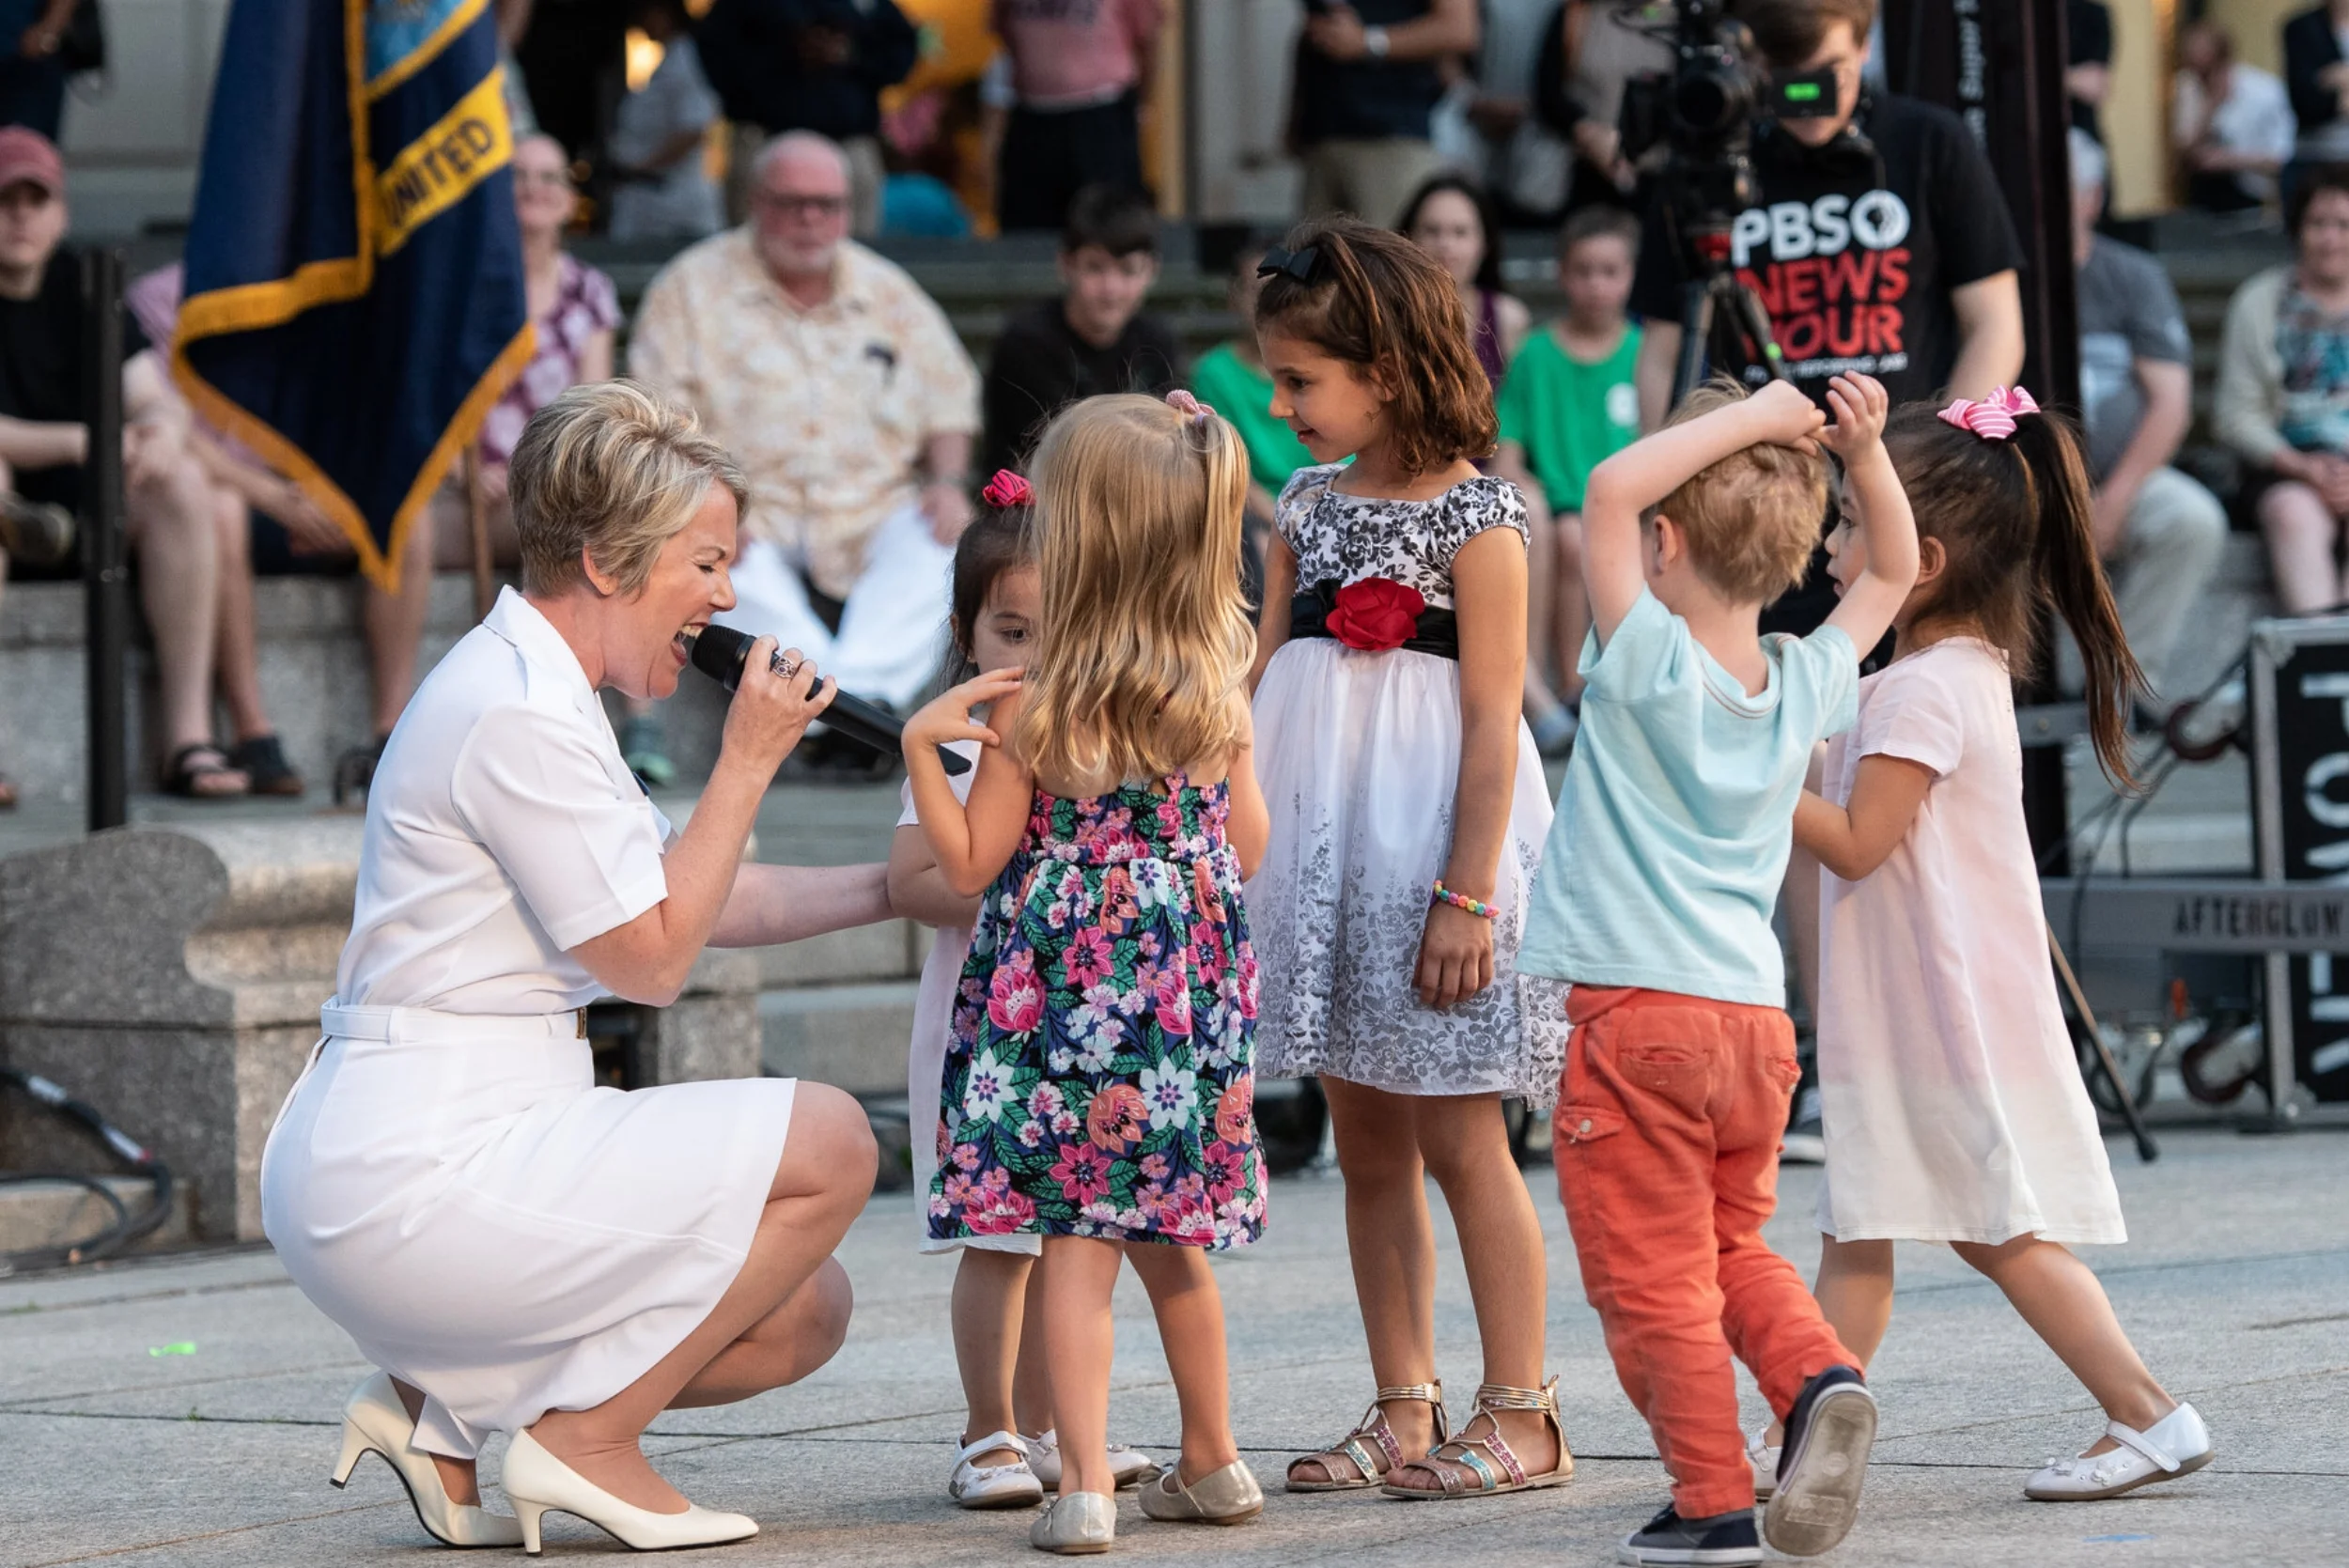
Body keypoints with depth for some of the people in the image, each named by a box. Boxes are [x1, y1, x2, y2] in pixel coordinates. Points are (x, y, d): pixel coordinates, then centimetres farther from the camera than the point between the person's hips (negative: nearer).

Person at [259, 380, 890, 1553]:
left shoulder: (529, 690, 18)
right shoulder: (517, 713, -16)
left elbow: (697, 896, 25)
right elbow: (654, 958, -11)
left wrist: (907, 884, 19)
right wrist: (749, 760, -6)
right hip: (407, 1180, -11)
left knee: (802, 1318, 10)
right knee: (831, 1144, -10)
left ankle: (446, 1409, 11)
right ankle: (584, 1439, -3)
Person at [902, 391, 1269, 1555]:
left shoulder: (1031, 710, -12)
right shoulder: (1220, 694, 1)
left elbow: (971, 867, -6)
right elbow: (1247, 843, 11)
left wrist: (920, 749, -7)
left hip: (1069, 998, -4)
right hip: (1190, 982, 4)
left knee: (1077, 1242, -3)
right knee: (1170, 1237, 18)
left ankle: (1086, 1485, -10)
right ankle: (1212, 1461, 27)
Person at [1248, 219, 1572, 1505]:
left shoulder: (1475, 516, -9)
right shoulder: (1309, 506, 11)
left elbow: (1493, 718, -13)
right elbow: (1257, 674, 13)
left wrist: (1467, 893, -17)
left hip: (1434, 843, -7)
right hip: (1326, 843, 7)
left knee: (1458, 1139, -3)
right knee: (1366, 1144, 9)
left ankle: (1520, 1415, 4)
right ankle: (1404, 1415, 14)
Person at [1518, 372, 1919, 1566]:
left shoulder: (1651, 666, -13)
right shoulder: (1804, 688, 3)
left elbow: (1610, 488, -21)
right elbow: (1893, 572, 20)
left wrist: (1749, 417, -14)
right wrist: (1863, 454, 5)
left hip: (1636, 1018, -6)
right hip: (1757, 1019, 6)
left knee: (1652, 1276, 3)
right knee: (1731, 1250, 22)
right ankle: (1818, 1377, -3)